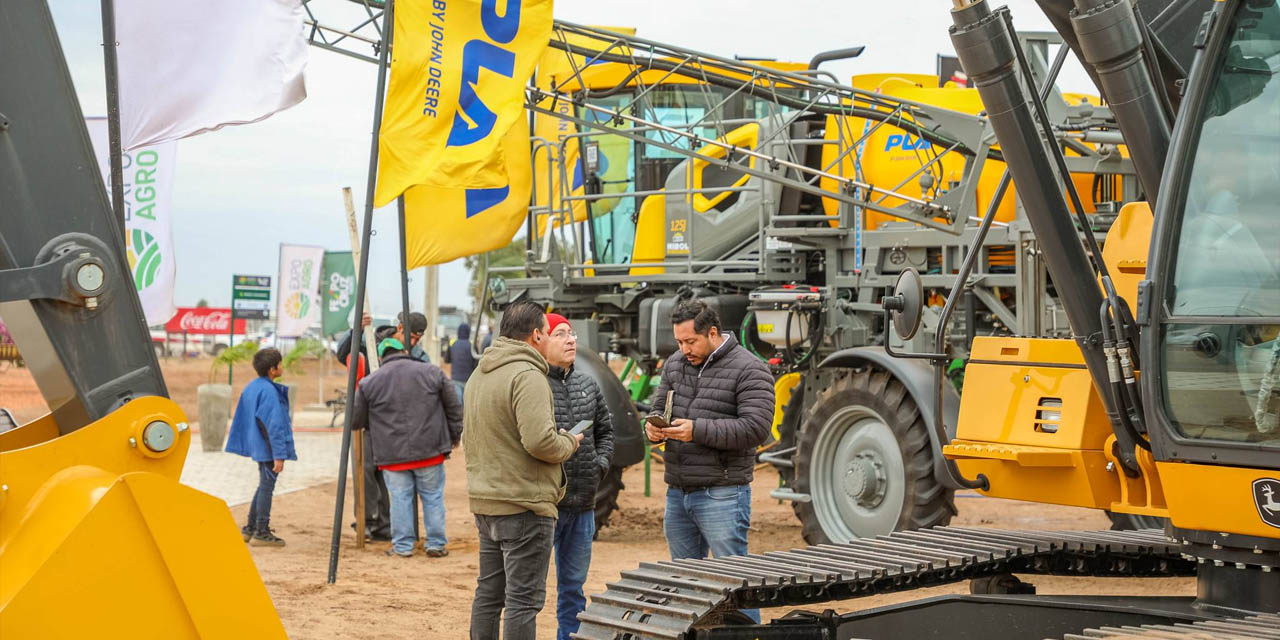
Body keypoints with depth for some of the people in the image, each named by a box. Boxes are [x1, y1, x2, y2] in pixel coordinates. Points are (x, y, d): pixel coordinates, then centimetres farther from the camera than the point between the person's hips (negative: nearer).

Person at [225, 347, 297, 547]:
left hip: (258, 446, 9)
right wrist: (279, 455, -21)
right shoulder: (269, 392, -20)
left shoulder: (251, 387, 8)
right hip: (269, 448, -9)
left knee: (264, 486, 19)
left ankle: (250, 529, 25)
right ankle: (261, 533, 5)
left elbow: (242, 418, 16)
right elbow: (274, 425, -22)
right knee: (266, 487, -1)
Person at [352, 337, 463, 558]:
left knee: (400, 498, 7)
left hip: (392, 454, 0)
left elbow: (355, 421, 7)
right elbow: (454, 407, 7)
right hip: (430, 450, 1)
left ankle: (402, 546, 10)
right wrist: (455, 435, 21)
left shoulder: (369, 383, 0)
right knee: (433, 496, 10)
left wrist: (370, 426, 29)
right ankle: (436, 544, 13)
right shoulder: (431, 372, 2)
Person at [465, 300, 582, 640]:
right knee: (523, 599, -4)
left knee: (489, 593, 16)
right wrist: (570, 442, -7)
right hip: (524, 506, -9)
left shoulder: (478, 375, 14)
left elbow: (468, 437, 21)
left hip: (484, 503, 9)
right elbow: (539, 441, -25)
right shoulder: (527, 376, -17)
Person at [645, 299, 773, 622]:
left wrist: (697, 430, -23)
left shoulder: (748, 370, -9)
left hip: (721, 495, -7)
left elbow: (756, 428, -17)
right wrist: (653, 427, -8)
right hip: (677, 492, 7)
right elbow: (660, 410, 17)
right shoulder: (674, 365, 11)